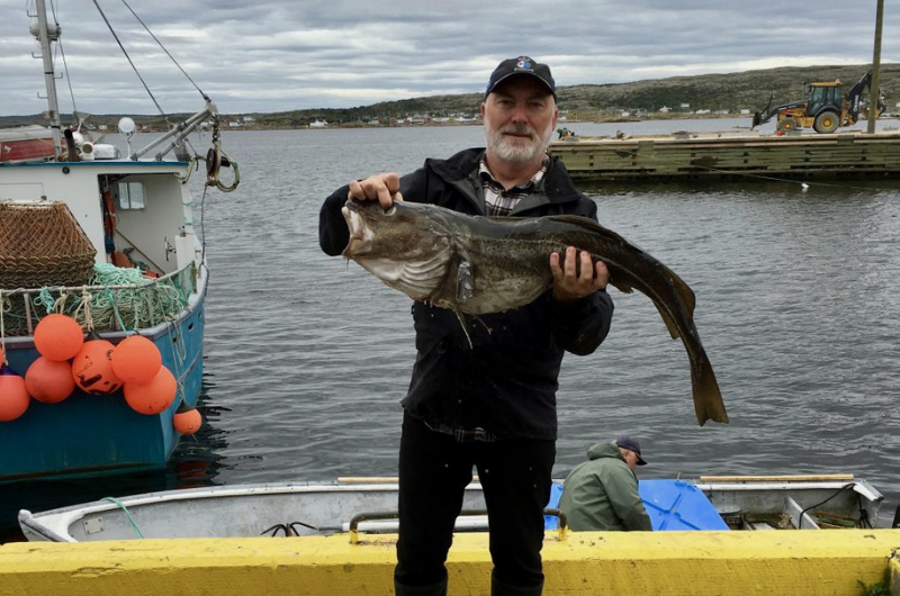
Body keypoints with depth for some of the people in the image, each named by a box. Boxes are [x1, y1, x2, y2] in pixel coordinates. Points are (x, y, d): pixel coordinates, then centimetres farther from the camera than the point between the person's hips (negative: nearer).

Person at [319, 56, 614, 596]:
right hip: (433, 411, 1)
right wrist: (355, 199, -27)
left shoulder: (572, 212, -4)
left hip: (521, 424, -1)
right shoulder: (437, 183, 1)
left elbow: (586, 340, -10)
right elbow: (334, 241, -5)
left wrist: (574, 299, -33)